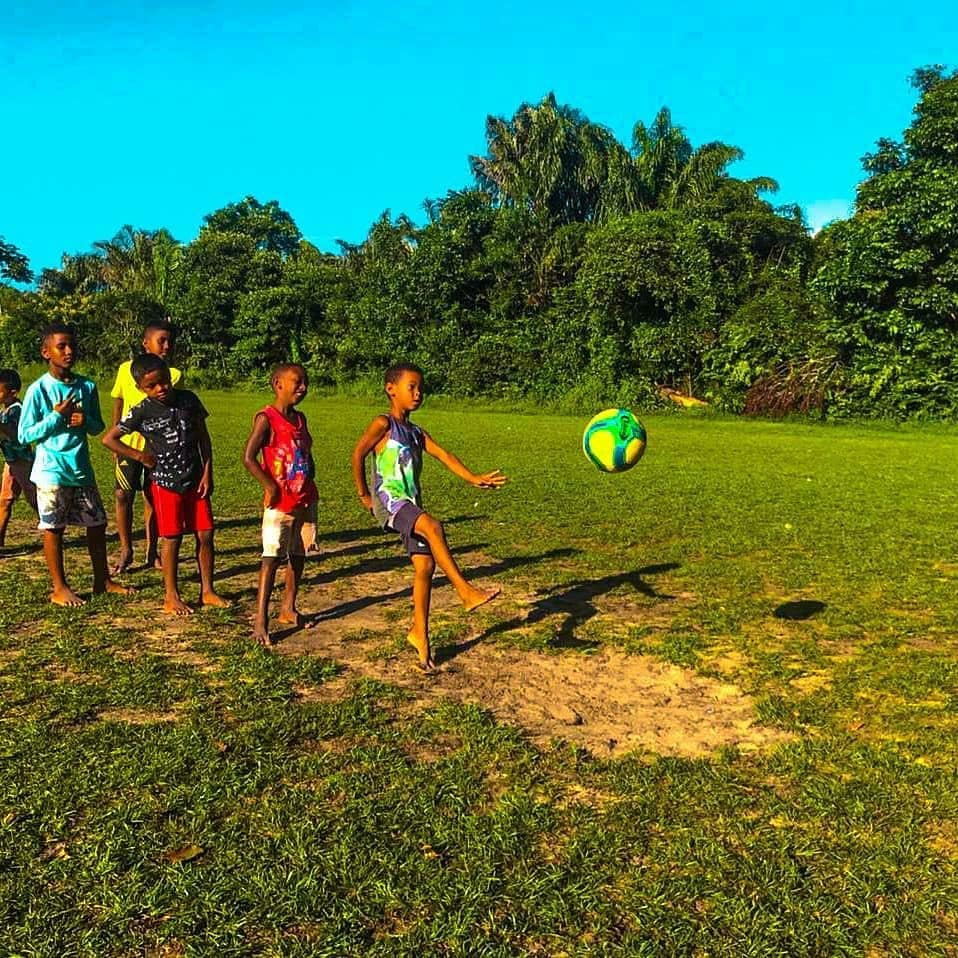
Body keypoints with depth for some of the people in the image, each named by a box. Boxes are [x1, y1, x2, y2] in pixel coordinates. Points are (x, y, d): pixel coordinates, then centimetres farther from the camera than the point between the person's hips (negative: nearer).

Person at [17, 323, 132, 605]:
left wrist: (85, 421, -10)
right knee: (53, 528, 5)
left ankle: (102, 580, 26)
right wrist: (57, 416, -17)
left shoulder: (87, 386, 3)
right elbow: (24, 435, -9)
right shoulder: (38, 390, -10)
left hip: (82, 469, 5)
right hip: (51, 472, -5)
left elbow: (98, 426, 11)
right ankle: (60, 588, 18)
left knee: (97, 523, 10)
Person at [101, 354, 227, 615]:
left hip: (195, 481, 3)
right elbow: (109, 439, -1)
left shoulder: (188, 399, -1)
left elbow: (203, 437, 6)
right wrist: (140, 456, -3)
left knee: (205, 535, 4)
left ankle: (207, 591, 18)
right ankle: (171, 597, 15)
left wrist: (207, 473, 1)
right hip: (166, 483, -3)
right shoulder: (142, 412, -8)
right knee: (172, 539, 3)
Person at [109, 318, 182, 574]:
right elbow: (118, 405, 8)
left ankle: (151, 552, 21)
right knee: (123, 495, -1)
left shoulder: (174, 374, -3)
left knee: (152, 498, 7)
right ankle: (126, 551, 16)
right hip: (129, 444, 0)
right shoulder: (126, 369, 0)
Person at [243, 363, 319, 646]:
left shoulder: (300, 418, 11)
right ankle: (260, 620, -4)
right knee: (272, 558, -8)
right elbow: (248, 457, -19)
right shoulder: (266, 418, -13)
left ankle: (288, 608, 28)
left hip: (305, 501, 8)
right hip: (280, 504, -7)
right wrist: (270, 487, -16)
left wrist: (310, 485, 10)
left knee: (298, 556, 14)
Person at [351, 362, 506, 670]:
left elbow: (444, 455, 5)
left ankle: (419, 632, 13)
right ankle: (466, 591, -28)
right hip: (389, 501, -7)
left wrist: (473, 479, -7)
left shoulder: (416, 433, 16)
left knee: (425, 565, 1)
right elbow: (358, 454, -2)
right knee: (433, 526, -32)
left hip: (411, 506, 7)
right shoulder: (383, 424, -4)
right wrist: (364, 494, 2)